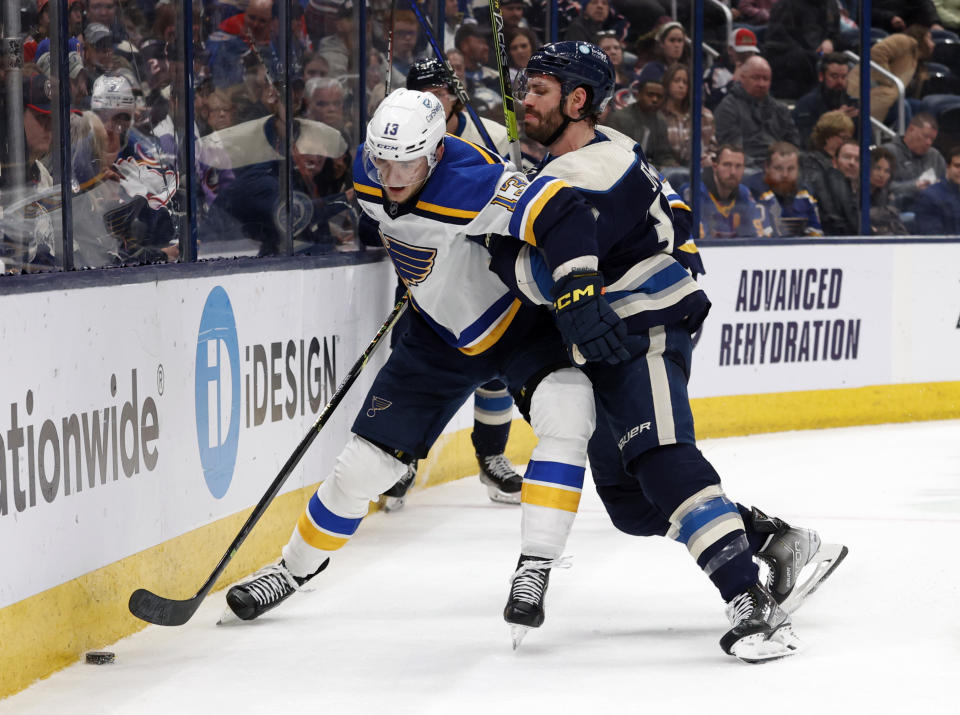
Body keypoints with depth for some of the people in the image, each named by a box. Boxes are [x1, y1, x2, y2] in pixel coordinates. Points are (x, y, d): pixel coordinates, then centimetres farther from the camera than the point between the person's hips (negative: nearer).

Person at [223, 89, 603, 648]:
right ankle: (297, 567, 26)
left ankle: (535, 567, -26)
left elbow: (562, 214, -42)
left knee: (567, 412, -33)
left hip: (521, 318, -5)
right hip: (442, 334, 5)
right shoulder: (367, 172, -14)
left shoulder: (472, 185, -36)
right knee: (366, 461, 3)